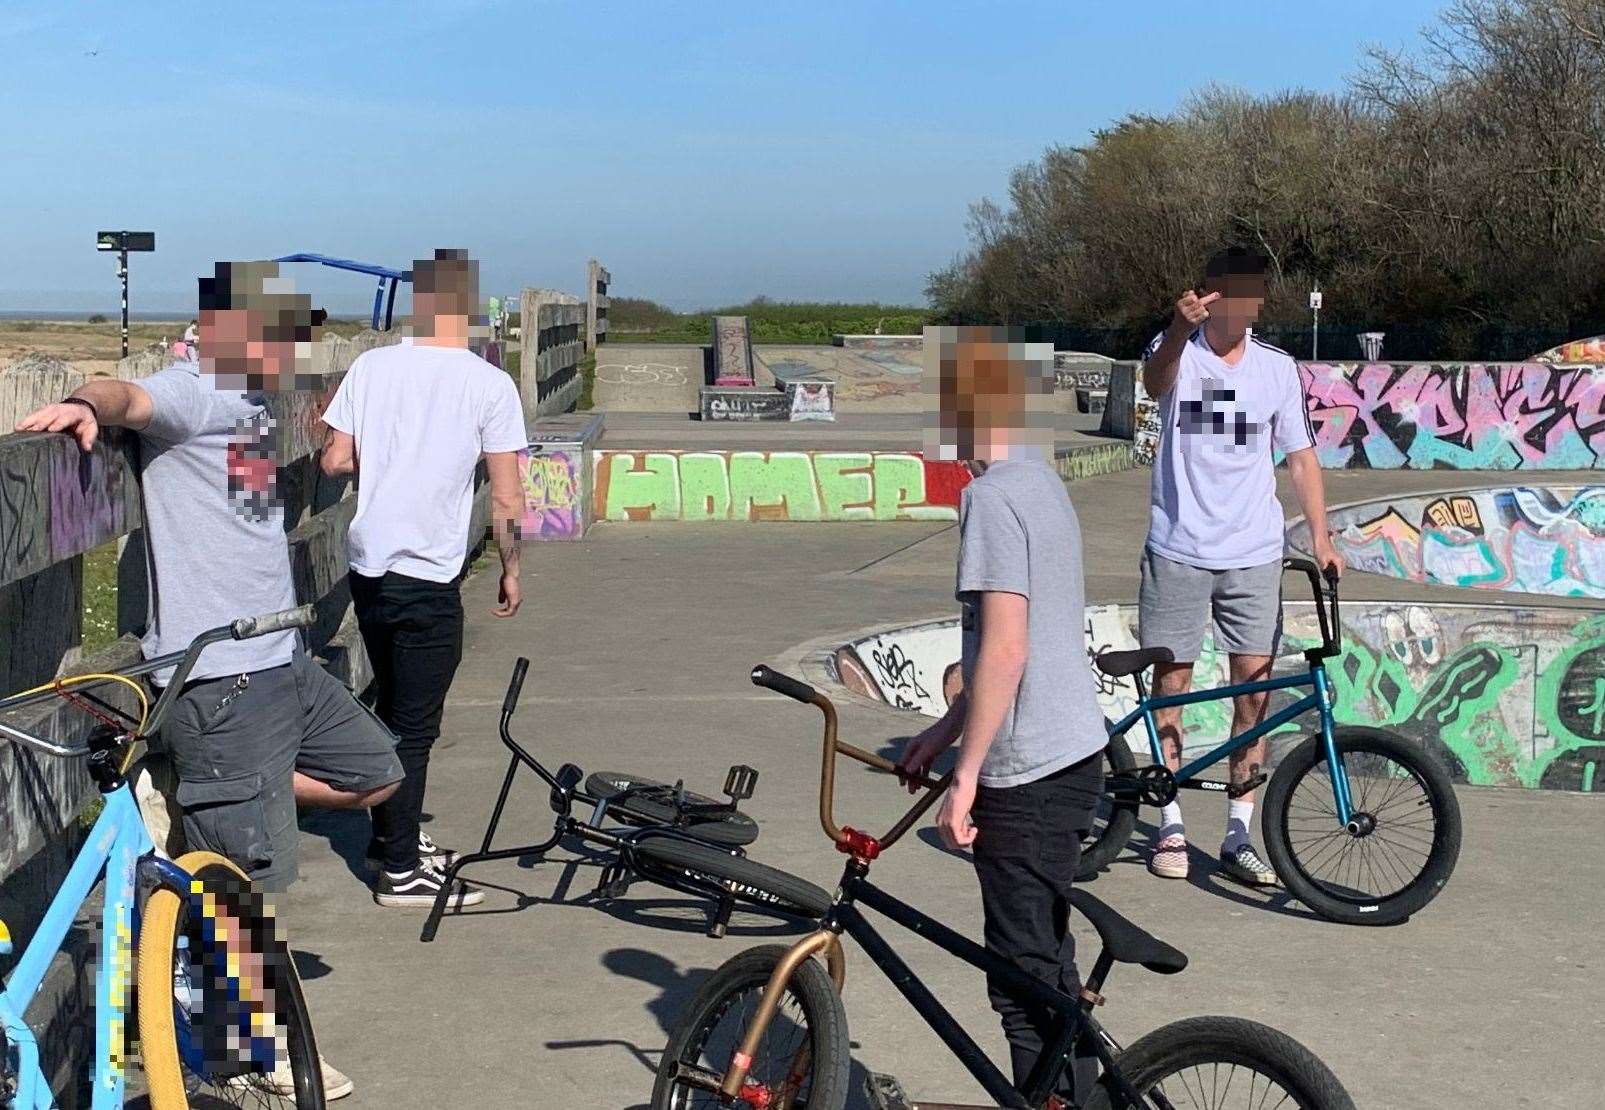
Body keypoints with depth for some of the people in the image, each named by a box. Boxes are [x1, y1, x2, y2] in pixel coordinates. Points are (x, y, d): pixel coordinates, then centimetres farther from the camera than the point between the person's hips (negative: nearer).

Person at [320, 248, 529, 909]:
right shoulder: (489, 384, -10)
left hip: (367, 568, 5)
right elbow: (507, 500, -9)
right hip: (429, 579, -5)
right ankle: (402, 873, 8)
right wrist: (510, 570, 4)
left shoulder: (371, 366, 1)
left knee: (393, 710, 21)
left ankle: (393, 835, 35)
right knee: (416, 727, 3)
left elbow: (334, 461, 3)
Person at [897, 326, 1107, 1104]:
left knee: (1026, 981, -1)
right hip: (1072, 753, 10)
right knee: (1048, 965, 19)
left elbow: (1004, 651, -22)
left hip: (1027, 774, -10)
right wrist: (945, 731, 22)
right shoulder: (1041, 481, 13)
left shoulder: (992, 494, -17)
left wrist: (967, 777, -17)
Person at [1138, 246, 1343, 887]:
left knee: (1254, 690, 1)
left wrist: (1320, 537, -1)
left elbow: (1300, 455, 10)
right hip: (1178, 551, -2)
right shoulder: (1177, 353, -2)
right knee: (1171, 684, 4)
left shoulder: (1278, 369, 6)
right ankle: (1171, 827, 17)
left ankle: (1239, 837, 9)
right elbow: (1155, 384, -27)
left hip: (1253, 554, 2)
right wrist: (1181, 330, -48)